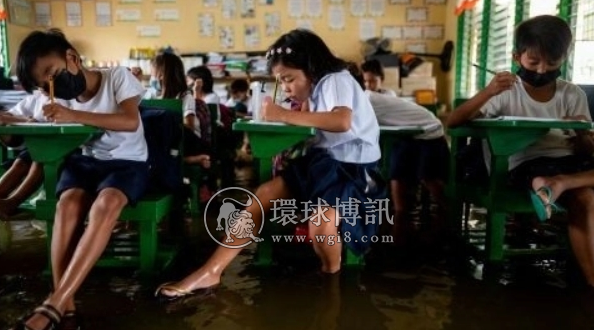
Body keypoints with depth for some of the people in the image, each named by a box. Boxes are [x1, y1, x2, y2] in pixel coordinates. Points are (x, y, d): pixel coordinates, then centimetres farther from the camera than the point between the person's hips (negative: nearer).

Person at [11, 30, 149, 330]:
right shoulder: (60, 100, 7)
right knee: (68, 202, -30)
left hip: (128, 162, -4)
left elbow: (131, 121, -21)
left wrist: (74, 116, -29)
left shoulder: (118, 76, -6)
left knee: (105, 204, -35)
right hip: (84, 160, 4)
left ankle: (53, 305, -34)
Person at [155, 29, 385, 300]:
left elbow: (342, 122, -34)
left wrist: (284, 115, -28)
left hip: (354, 167, -8)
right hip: (326, 160, 8)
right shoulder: (320, 88, 13)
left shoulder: (336, 79, -13)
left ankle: (331, 277, 0)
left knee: (321, 224, -34)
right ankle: (210, 273, -6)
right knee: (263, 195, -7)